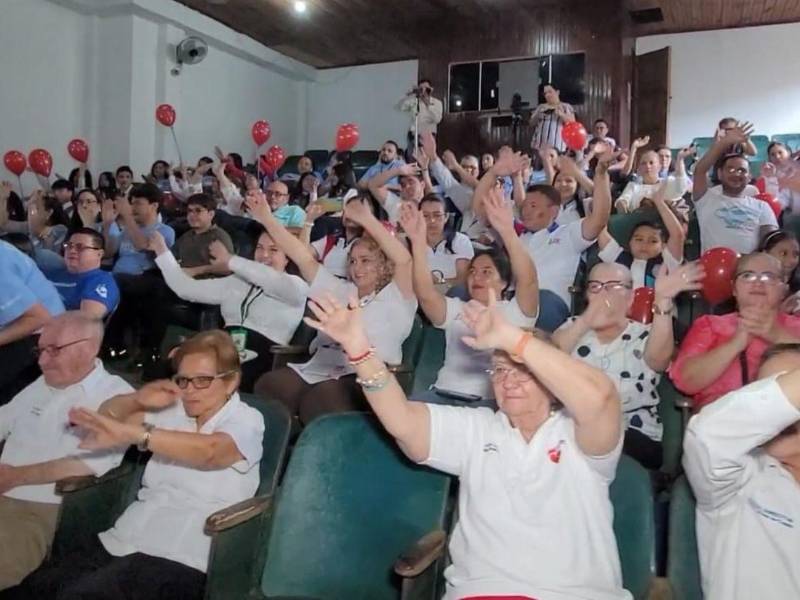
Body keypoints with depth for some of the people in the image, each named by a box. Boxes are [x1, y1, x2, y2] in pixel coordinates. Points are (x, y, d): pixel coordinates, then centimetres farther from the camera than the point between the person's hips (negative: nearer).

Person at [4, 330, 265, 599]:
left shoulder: (246, 420, -3)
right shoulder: (174, 409, 14)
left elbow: (210, 450, -24)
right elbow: (106, 416, 17)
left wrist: (128, 433, -31)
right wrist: (139, 399, -5)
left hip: (177, 560, -5)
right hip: (122, 542, 6)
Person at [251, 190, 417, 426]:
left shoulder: (395, 298, 9)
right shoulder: (339, 290, 26)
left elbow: (403, 260, -9)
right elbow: (303, 256, 20)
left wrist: (367, 220, -14)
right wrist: (267, 218, 14)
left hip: (364, 378, -5)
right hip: (317, 370, 6)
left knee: (320, 398, -36)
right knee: (268, 386, -22)